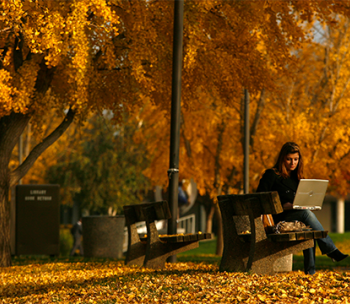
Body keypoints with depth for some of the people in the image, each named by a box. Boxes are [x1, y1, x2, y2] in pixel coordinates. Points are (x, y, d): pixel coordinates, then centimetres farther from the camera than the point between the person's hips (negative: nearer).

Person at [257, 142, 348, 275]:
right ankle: (331, 250, -34)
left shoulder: (297, 177, 21)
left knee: (309, 228, -31)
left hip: (297, 216, 5)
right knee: (307, 213, -33)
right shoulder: (272, 175, 1)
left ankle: (310, 271, -35)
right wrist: (282, 206, -16)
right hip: (279, 218, -5)